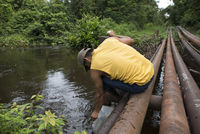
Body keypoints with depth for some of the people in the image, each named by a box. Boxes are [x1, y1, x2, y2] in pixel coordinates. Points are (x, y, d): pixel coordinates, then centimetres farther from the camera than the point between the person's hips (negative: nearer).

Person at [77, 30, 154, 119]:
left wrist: (96, 111, 24)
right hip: (150, 70, 7)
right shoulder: (109, 40, 5)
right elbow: (130, 41, 18)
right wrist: (114, 35, 34)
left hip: (140, 85, -7)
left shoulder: (94, 69, -5)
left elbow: (100, 94, 6)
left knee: (103, 79, 2)